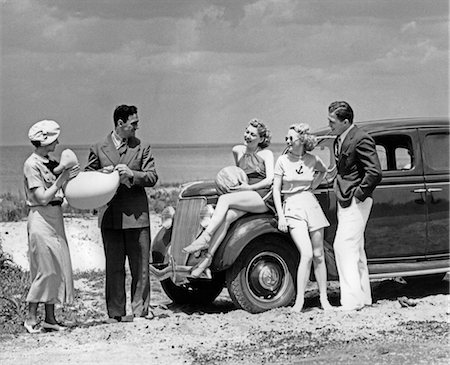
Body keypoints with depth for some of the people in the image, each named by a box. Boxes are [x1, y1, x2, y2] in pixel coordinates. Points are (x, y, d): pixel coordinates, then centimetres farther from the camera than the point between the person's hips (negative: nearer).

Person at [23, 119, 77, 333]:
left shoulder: (52, 163, 12)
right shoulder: (32, 165, -12)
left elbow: (62, 193, 12)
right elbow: (42, 197, -17)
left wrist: (70, 177, -1)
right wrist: (61, 180, -17)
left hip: (55, 219, 8)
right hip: (41, 219, -8)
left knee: (57, 268, 7)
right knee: (45, 269, -6)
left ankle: (50, 318, 13)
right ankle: (31, 318, 4)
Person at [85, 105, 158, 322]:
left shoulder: (142, 148, 7)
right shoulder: (98, 149, 6)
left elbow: (152, 177, 0)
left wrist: (131, 174, -17)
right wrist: (103, 173, -9)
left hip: (137, 214, 0)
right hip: (110, 216, 0)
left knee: (140, 267, 2)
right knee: (113, 267, 5)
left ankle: (141, 311, 10)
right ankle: (115, 313, 11)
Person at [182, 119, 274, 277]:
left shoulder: (266, 153, 3)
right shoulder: (238, 150, 19)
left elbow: (269, 179, -8)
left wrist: (249, 187, -15)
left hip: (263, 196, -5)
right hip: (245, 199, 5)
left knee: (224, 199, -29)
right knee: (225, 217, -27)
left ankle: (205, 237, -38)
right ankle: (208, 256, -35)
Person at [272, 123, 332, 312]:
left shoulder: (313, 160, 3)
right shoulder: (283, 160, -3)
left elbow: (323, 170, 27)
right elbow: (276, 190, -2)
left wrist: (314, 185, 11)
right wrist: (280, 216, -7)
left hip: (311, 205, 3)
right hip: (292, 208, -3)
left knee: (318, 255, 6)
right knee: (306, 254, -17)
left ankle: (323, 298, 16)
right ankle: (299, 300, -11)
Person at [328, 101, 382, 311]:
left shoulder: (360, 140, -17)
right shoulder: (340, 140, 14)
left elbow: (375, 173, -23)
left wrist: (358, 194, -17)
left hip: (356, 202, -10)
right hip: (344, 201, 10)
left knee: (344, 247, -13)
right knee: (355, 249, 15)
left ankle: (351, 300, -11)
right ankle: (363, 296, 23)